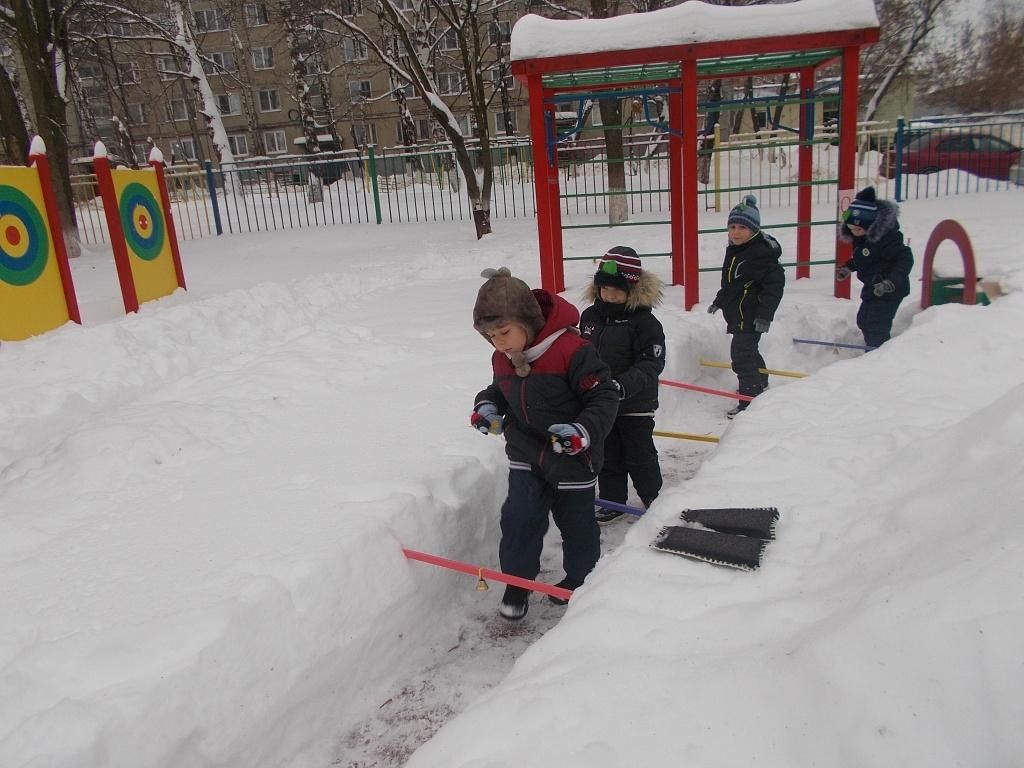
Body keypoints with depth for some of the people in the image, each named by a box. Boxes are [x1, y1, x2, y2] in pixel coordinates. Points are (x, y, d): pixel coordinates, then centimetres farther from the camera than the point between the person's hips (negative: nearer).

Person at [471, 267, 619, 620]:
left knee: (576, 522, 11)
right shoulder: (502, 358, -4)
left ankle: (579, 580, 35)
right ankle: (517, 582, 17)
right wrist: (487, 405, -4)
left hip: (572, 456, -4)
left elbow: (604, 396, -20)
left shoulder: (572, 350, -26)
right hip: (525, 454, 4)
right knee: (519, 517, -2)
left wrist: (584, 431, -33)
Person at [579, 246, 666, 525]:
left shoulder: (645, 321, -16)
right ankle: (612, 501, 31)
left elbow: (651, 364, -20)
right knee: (607, 455, 16)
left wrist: (623, 385, -32)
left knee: (639, 455, 10)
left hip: (635, 406, -5)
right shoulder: (589, 316, 1)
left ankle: (654, 498, 32)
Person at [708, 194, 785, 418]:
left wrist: (765, 314, -25)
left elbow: (775, 284, -23)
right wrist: (719, 300, 28)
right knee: (747, 350, 26)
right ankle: (759, 384, 49)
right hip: (737, 313, 10)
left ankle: (750, 401, -4)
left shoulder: (762, 253, -20)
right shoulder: (734, 250, 9)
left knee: (741, 354, -11)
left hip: (751, 315, -10)